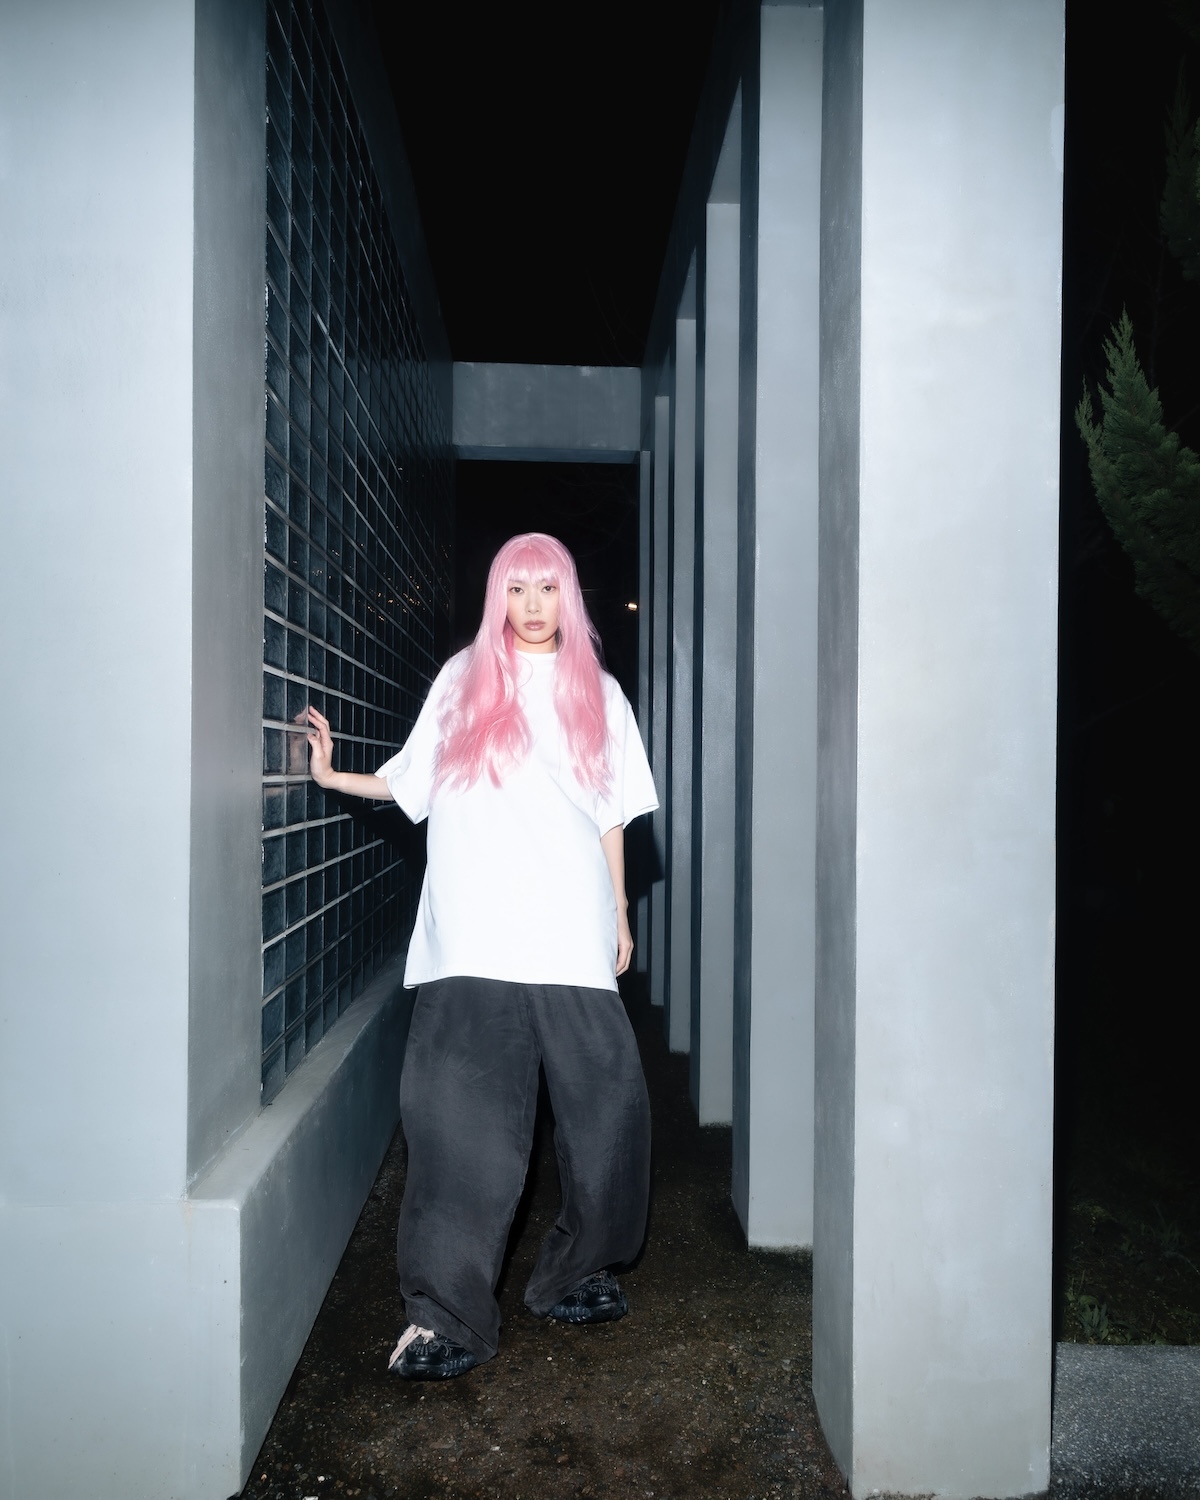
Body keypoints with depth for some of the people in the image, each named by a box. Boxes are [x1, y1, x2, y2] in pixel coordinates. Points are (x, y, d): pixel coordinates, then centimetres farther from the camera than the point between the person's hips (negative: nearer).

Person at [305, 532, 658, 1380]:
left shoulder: (597, 692, 16)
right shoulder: (463, 681, 14)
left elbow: (612, 816, 15)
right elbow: (412, 780, 16)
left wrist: (621, 914, 12)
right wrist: (334, 775, 7)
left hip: (573, 939, 2)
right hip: (475, 942, -1)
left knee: (608, 1106, -1)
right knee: (466, 1118, -9)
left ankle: (577, 1276, 20)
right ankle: (447, 1313, -3)